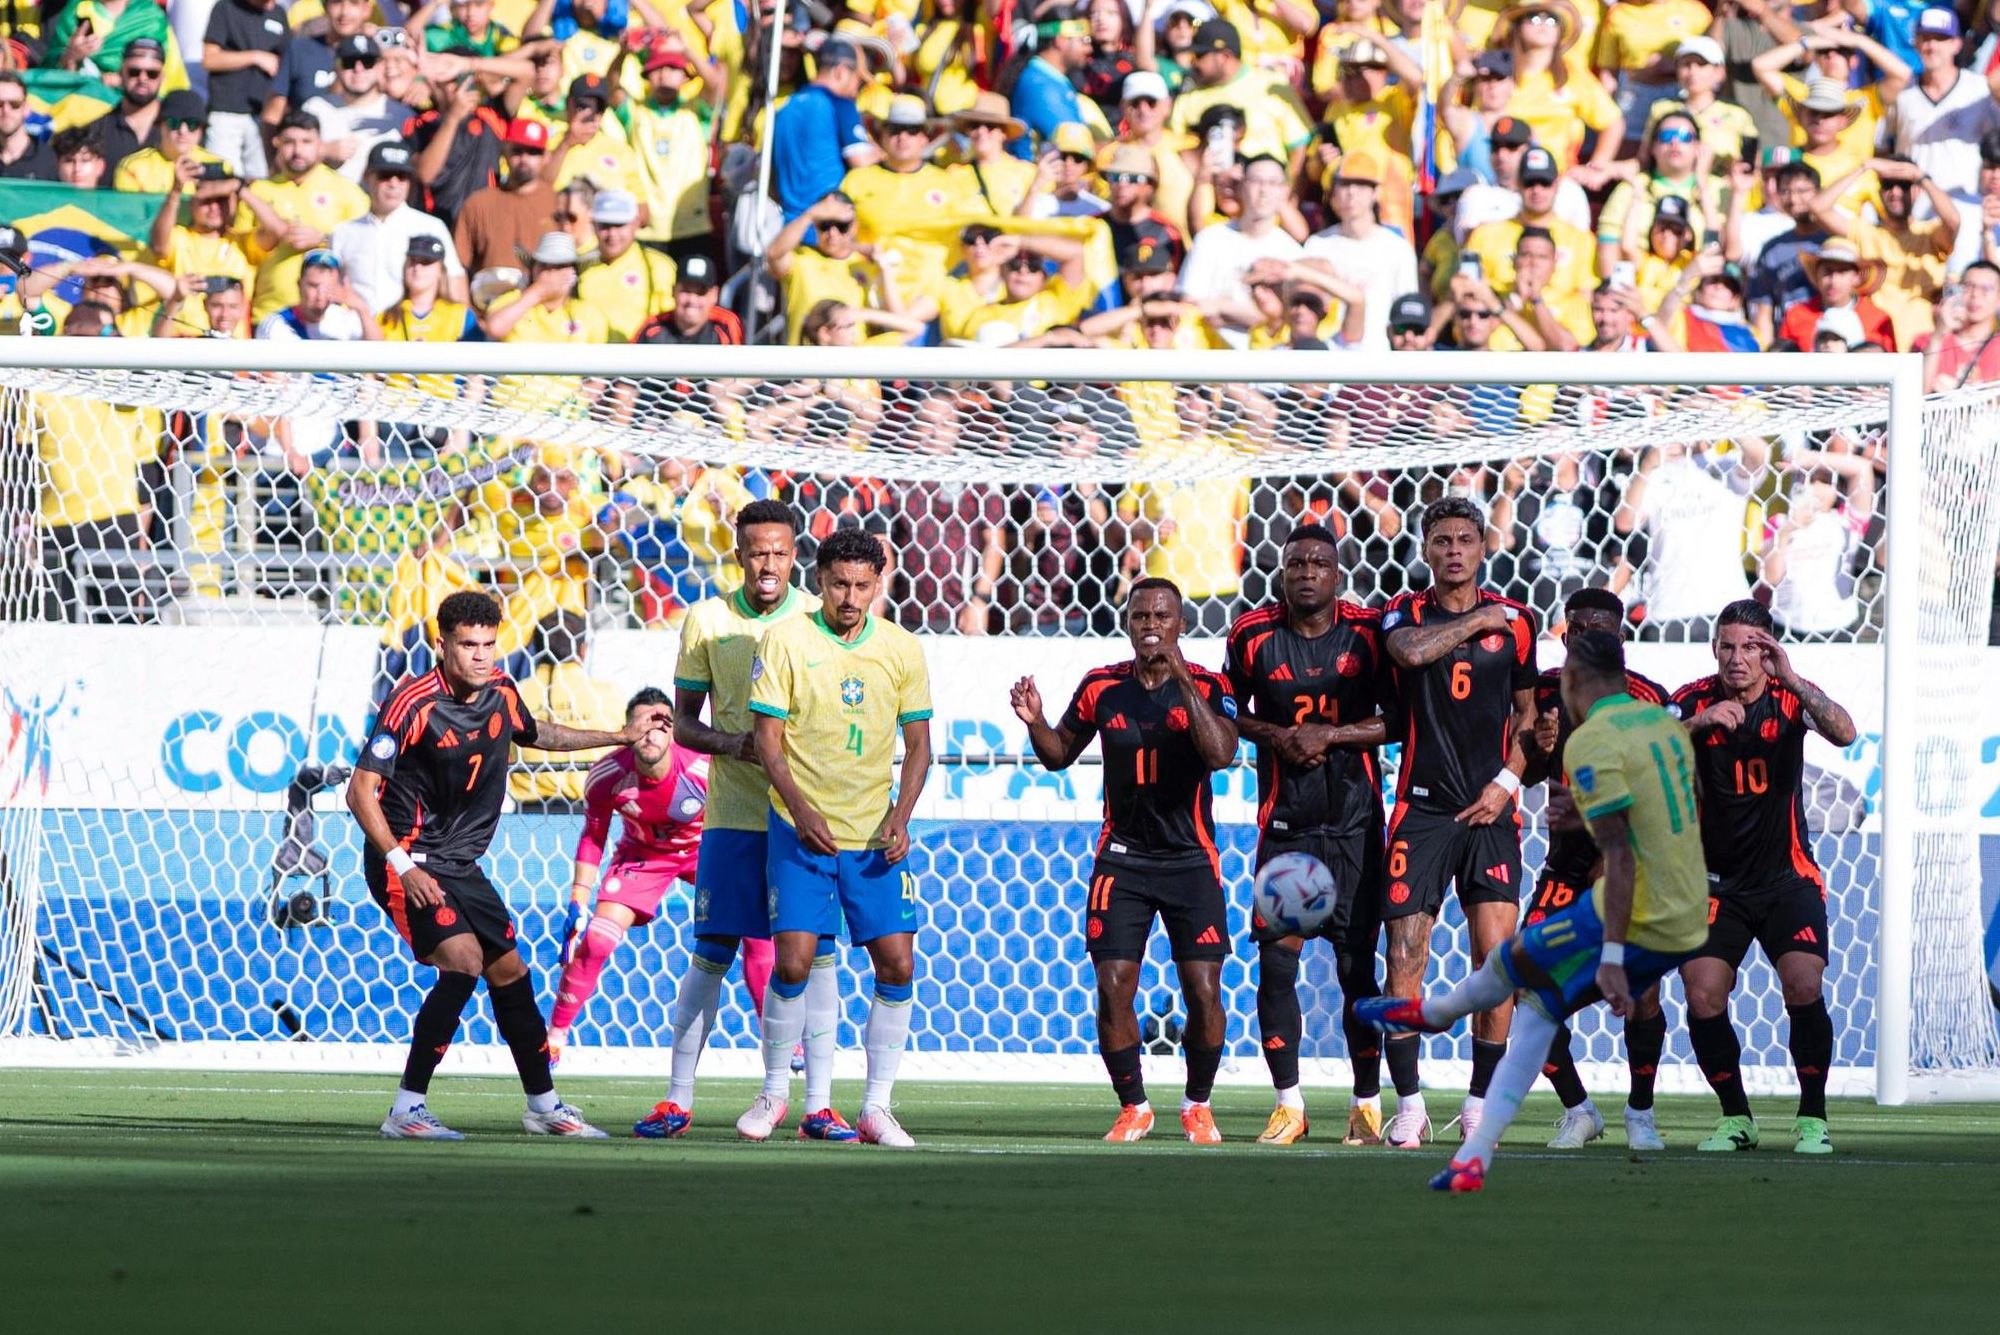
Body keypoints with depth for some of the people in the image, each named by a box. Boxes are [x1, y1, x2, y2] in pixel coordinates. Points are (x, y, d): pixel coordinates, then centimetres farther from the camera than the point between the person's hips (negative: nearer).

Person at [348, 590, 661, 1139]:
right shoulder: (414, 702, -20)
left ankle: (543, 1105, 30)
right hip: (408, 862, -8)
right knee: (463, 961, -24)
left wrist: (622, 736, 29)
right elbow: (361, 791, -19)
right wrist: (403, 866, -26)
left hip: (461, 866, 8)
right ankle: (407, 1109, -20)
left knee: (511, 973, 12)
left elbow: (538, 734, 26)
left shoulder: (500, 692, 2)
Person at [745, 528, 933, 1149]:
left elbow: (918, 743, 9)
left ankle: (876, 1108, 6)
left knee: (897, 964, -4)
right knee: (794, 962, -10)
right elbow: (768, 737, -5)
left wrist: (901, 816, -7)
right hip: (801, 832, -3)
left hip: (876, 837, 3)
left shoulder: (902, 650, 3)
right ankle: (773, 1093, 10)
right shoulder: (785, 641, -5)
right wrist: (801, 809, -19)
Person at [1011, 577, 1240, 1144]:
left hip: (1191, 858, -1)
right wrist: (1036, 722, -8)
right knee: (1113, 987, -9)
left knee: (1203, 990, -7)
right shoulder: (1102, 687, 2)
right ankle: (1133, 1106, 9)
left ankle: (1197, 1105, 15)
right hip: (1123, 857, 1)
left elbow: (1221, 753, -22)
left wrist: (1183, 680, -27)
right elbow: (1059, 754, 13)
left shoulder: (1207, 687, -5)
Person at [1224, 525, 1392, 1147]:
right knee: (1275, 961, -4)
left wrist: (1330, 735, -13)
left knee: (1357, 966, -1)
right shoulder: (1253, 635, 0)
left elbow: (1399, 719, -1)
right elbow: (1231, 713, 13)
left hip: (1354, 821, -1)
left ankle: (1367, 1103, 9)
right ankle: (1288, 1104, 7)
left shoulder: (1368, 633, -3)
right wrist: (1273, 736, -7)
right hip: (1285, 821, 1)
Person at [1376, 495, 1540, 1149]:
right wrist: (1478, 621, -10)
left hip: (1488, 809, 1)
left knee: (1496, 955, -8)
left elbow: (1528, 713, 15)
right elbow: (1411, 652, -21)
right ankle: (1408, 1105, 2)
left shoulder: (1513, 620, 8)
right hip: (1422, 807, -1)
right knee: (1404, 959, -7)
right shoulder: (1405, 612, 3)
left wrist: (1508, 780, 1)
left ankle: (1480, 1103, 3)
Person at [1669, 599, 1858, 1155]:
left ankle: (1812, 1116, -1)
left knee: (1804, 988, -18)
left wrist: (1791, 678, -38)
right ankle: (1735, 1117, 9)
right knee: (1703, 999, -11)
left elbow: (1843, 733, -26)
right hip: (1718, 880, 1)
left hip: (1788, 877, -1)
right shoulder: (1694, 701, -6)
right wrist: (1697, 723, -36)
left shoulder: (1791, 695, -7)